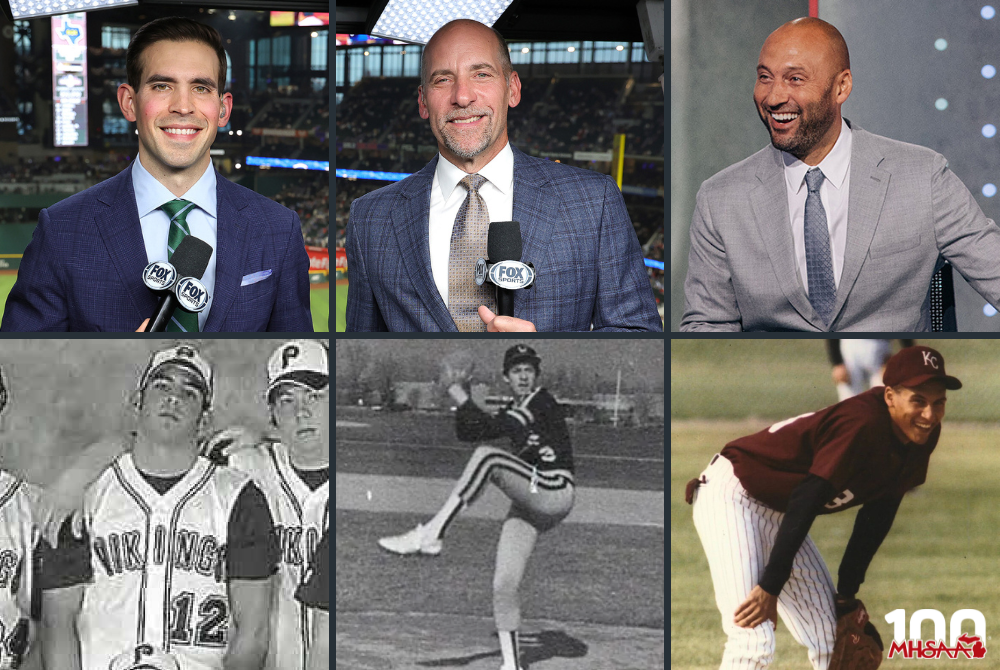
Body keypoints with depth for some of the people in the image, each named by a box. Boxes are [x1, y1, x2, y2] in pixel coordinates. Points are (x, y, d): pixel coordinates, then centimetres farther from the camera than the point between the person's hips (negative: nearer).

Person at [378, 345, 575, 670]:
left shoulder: (542, 403, -7)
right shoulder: (514, 411, 18)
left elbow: (491, 428, -18)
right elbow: (467, 433, 13)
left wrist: (457, 392, -17)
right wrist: (462, 395, 2)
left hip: (554, 495, -8)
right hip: (528, 504, 8)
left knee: (487, 457, -28)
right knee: (504, 585, -2)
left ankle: (431, 534, -31)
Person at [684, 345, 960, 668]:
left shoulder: (921, 436, -4)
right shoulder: (862, 422, -29)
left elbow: (876, 517, 5)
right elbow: (806, 501, -31)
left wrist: (848, 593, 3)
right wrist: (770, 587, -31)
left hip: (778, 514, 10)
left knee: (832, 639, 11)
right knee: (754, 642, -22)